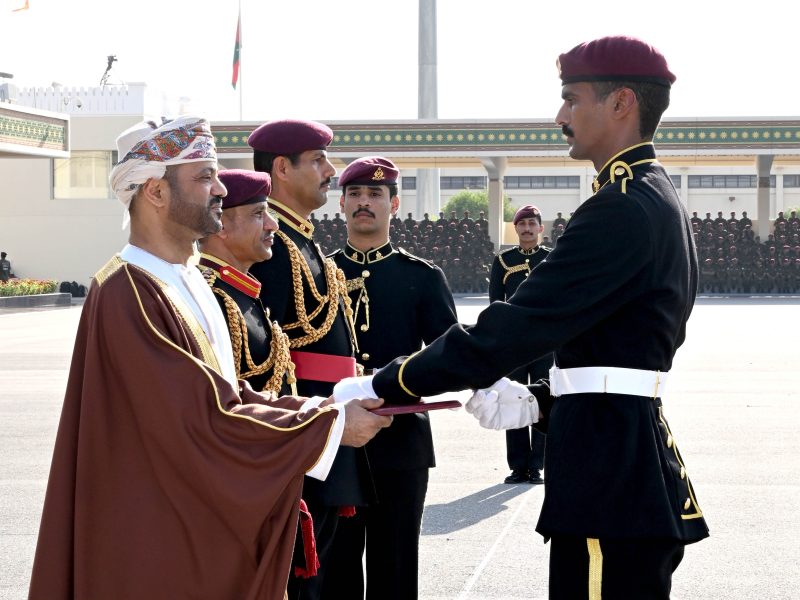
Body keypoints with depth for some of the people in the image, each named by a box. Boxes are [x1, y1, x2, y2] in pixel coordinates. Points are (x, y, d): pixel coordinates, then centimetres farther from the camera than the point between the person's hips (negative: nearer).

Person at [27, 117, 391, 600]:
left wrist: (319, 407, -1)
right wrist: (330, 424, -17)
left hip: (208, 522, 9)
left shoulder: (189, 282, 9)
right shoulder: (129, 294, -21)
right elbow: (203, 421, -24)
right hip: (161, 538, -9)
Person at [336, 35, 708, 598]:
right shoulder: (659, 201, 15)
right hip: (635, 459, 10)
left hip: (610, 470, -10)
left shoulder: (622, 210, -17)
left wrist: (381, 387, -16)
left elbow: (513, 328, -22)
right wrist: (540, 401, 9)